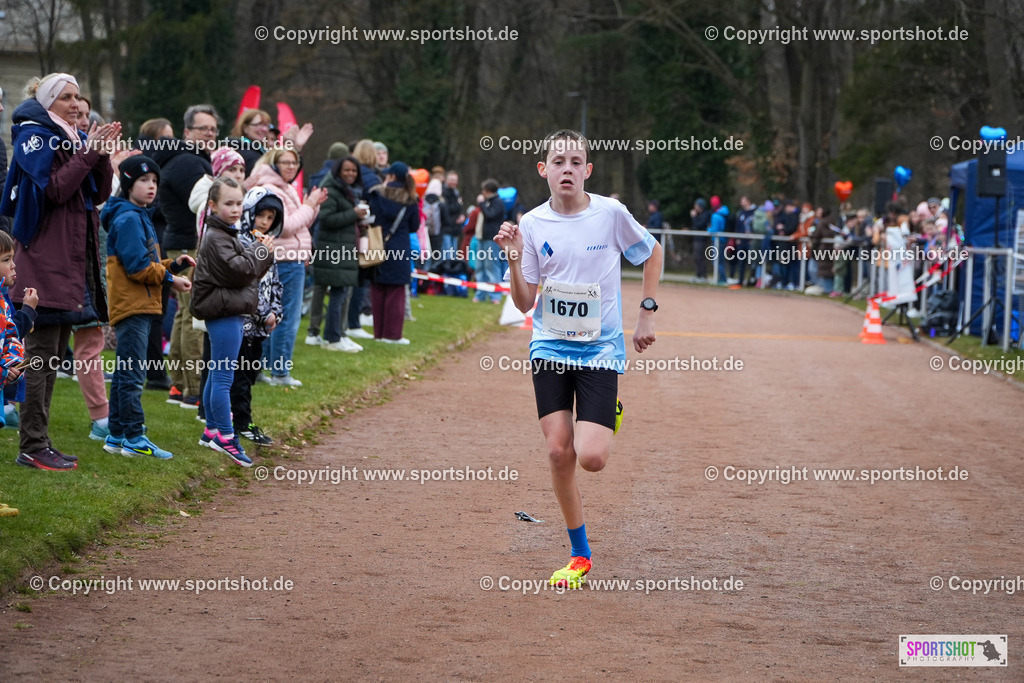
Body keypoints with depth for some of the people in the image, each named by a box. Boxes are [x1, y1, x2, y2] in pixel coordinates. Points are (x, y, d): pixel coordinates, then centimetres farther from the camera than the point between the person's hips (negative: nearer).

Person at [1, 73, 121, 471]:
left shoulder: (76, 137, 17)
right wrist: (89, 154, -16)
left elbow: (99, 195, 12)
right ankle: (32, 447, -7)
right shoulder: (33, 137, -6)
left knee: (53, 356, 10)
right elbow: (54, 189, -18)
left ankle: (38, 443, 14)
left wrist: (102, 155, -2)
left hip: (72, 257, 9)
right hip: (45, 258, -9)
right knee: (42, 354, -9)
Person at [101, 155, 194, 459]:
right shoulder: (128, 218, -12)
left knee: (126, 373, 13)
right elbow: (137, 266, -19)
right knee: (132, 374, -8)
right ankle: (134, 439, -8)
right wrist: (169, 279, -11)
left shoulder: (140, 217, 20)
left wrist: (174, 265, 8)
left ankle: (117, 436, 19)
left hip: (141, 308, 11)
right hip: (132, 306, -11)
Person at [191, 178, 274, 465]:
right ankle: (225, 436, -8)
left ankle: (212, 430, 24)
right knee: (223, 376, -9)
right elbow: (237, 271, -21)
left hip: (231, 312, 11)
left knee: (216, 374, 16)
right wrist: (259, 251, -10)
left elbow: (250, 271, 19)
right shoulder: (215, 238, -13)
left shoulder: (228, 235, 19)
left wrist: (263, 253, 2)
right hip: (222, 313, -11)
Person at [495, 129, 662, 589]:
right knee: (559, 452, -4)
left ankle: (609, 416, 23)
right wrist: (515, 260, -17)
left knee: (591, 457, -15)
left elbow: (652, 253, 11)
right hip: (550, 347, 2)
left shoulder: (610, 214, -7)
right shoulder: (533, 224, -2)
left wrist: (647, 314, 6)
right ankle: (580, 556, 12)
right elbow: (524, 303, 0)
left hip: (601, 349, -2)